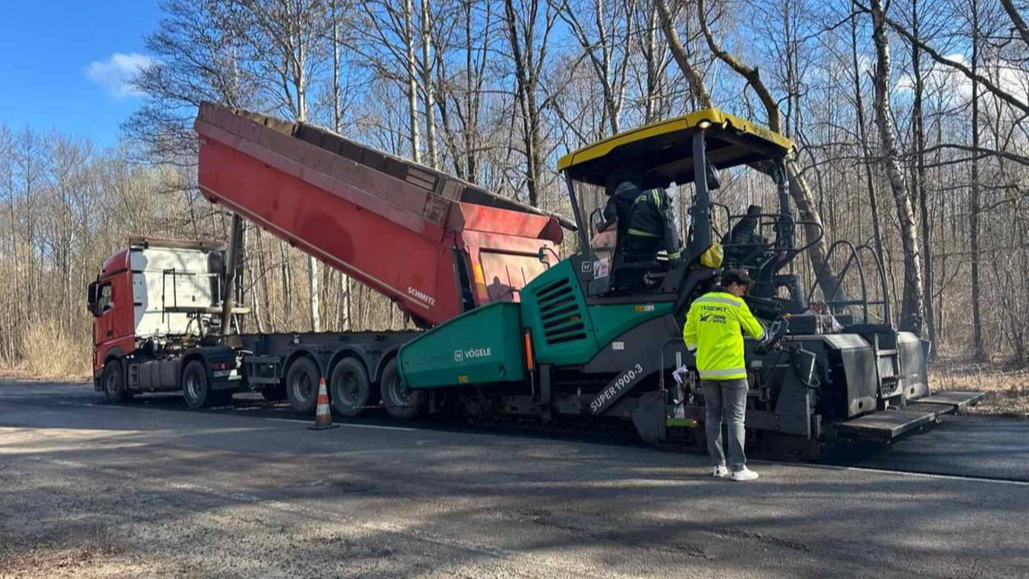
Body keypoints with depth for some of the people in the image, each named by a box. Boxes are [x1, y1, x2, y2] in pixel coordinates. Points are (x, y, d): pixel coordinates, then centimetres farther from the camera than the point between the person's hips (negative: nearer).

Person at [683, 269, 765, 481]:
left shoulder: (699, 303, 7)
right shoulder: (736, 305, -7)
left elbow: (689, 334, 10)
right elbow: (755, 331, 6)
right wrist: (764, 336, 27)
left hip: (706, 370, 5)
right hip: (731, 371, -5)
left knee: (713, 417, 10)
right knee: (735, 418, 0)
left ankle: (719, 465, 14)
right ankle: (738, 468, -1)